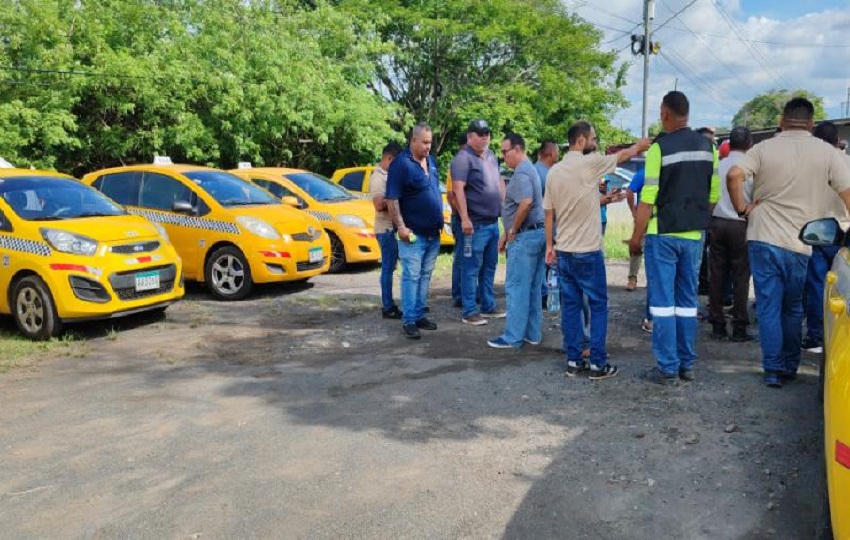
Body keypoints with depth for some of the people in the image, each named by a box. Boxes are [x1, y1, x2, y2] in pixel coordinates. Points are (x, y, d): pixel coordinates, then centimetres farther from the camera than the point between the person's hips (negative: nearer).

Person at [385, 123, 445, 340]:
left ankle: (420, 315, 20)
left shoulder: (431, 161, 11)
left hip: (433, 232, 7)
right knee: (411, 277, -4)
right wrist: (401, 226, -20)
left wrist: (440, 220, 16)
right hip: (413, 234, -7)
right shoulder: (401, 163, -12)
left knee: (425, 276, 12)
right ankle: (409, 320, 1)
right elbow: (392, 199, -15)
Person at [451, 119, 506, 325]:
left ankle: (488, 306, 25)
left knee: (489, 267, 15)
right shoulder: (463, 158, -13)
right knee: (472, 269, -3)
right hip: (476, 224, -9)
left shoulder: (491, 155, 15)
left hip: (493, 222, 9)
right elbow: (458, 189, -20)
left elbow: (499, 181, 25)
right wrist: (464, 218, -26)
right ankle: (469, 312, 3)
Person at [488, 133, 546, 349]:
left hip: (525, 236, -10)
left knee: (516, 287, -5)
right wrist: (506, 233, 22)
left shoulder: (521, 173, -14)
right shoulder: (529, 169, 19)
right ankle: (533, 334, 19)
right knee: (532, 288, 13)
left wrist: (512, 231, -17)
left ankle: (513, 337, 1)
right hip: (537, 233, 10)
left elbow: (526, 203, -30)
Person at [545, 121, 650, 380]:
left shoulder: (554, 171, 6)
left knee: (570, 306, 9)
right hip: (588, 251, -6)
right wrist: (640, 145, 26)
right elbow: (623, 155, 6)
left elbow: (548, 213, 9)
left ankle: (573, 361, 14)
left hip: (563, 251, 6)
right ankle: (598, 363, 6)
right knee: (598, 306, 3)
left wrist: (549, 245, 16)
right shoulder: (590, 163, -11)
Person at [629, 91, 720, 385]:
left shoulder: (659, 148, -11)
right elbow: (714, 195, 8)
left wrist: (636, 237, -6)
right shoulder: (707, 146, 6)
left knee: (662, 301, 0)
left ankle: (668, 369, 3)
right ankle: (687, 364, 18)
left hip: (663, 234, -5)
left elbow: (648, 199, -13)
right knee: (687, 300, 12)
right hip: (694, 235, 5)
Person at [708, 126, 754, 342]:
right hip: (741, 225, -3)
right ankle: (739, 328, 5)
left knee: (717, 275, 7)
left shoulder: (717, 165, 2)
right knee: (740, 277, 3)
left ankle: (717, 325, 11)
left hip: (717, 222, 3)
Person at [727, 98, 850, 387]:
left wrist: (742, 209, -3)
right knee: (793, 308, 15)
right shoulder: (826, 152, 1)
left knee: (768, 306, 5)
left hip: (763, 238, -1)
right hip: (800, 244, 1)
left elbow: (733, 175, -16)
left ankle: (773, 369, 5)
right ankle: (790, 366, 22)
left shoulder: (764, 148, -2)